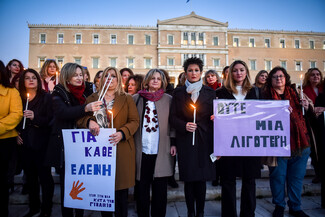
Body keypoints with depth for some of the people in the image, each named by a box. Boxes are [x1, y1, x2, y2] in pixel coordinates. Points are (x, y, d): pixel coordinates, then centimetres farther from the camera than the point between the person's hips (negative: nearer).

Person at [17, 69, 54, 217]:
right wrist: (17, 134, 6)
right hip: (25, 144, 5)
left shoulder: (46, 97, -5)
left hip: (41, 144, -5)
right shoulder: (20, 98, 9)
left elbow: (51, 120, -9)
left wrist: (35, 117, -22)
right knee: (30, 176, 16)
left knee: (45, 177, 2)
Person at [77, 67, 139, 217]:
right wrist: (89, 121, -16)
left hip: (121, 149, -1)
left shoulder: (127, 99, 9)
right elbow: (80, 117, 6)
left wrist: (122, 133, -17)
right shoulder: (92, 99, 14)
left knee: (121, 190, 4)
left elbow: (134, 121, 1)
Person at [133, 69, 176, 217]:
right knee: (142, 185, 9)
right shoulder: (136, 98, 9)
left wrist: (174, 143, -1)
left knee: (160, 187, 7)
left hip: (161, 149, 0)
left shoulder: (168, 99, 7)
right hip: (142, 149, 1)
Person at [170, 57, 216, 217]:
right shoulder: (178, 92, 6)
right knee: (188, 178, 5)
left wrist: (216, 143, -1)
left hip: (204, 140, 1)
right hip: (185, 141, 0)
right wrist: (184, 125, -14)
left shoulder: (209, 92, 8)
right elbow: (172, 117, 5)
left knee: (201, 178, 5)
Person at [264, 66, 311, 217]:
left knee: (297, 176, 12)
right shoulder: (266, 96, 0)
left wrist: (306, 108, -3)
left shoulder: (294, 94, 14)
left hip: (298, 142, 4)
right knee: (278, 176, 5)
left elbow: (303, 117, 17)